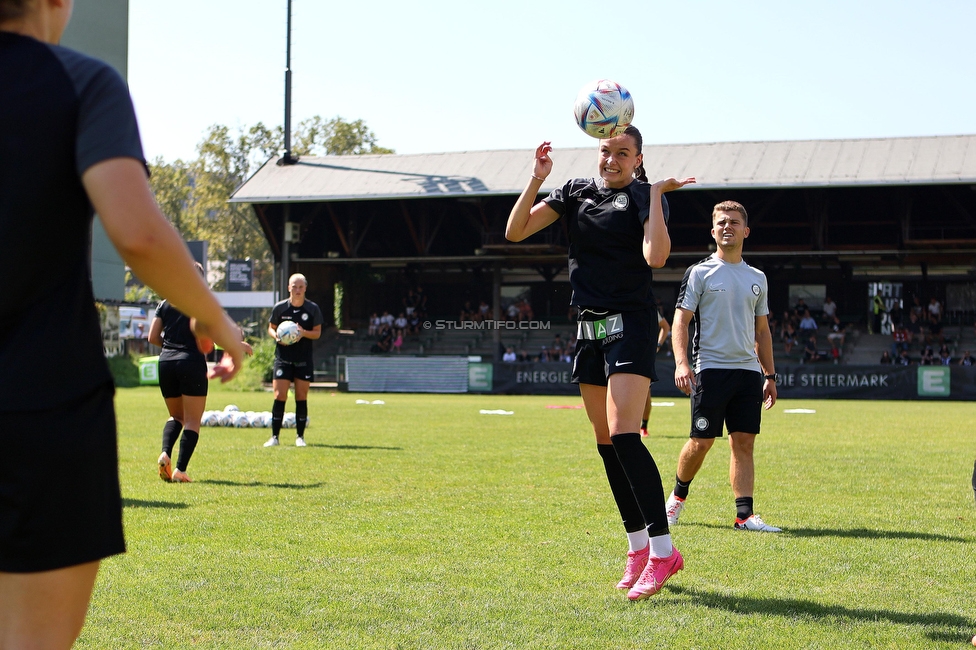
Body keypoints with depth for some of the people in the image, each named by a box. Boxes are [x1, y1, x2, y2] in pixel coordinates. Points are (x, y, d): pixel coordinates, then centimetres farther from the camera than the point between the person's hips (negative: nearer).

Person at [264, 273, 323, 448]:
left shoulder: (313, 309, 0)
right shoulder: (280, 308, -1)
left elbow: (317, 333, 3)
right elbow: (271, 328, 9)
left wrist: (304, 333, -17)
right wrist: (276, 336, -13)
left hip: (304, 360, 1)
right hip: (283, 358, 0)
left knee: (301, 397, 3)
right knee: (279, 396, -6)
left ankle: (300, 436, 10)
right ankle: (274, 436, -1)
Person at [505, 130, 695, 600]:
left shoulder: (645, 196, -5)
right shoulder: (575, 193, 10)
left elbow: (656, 257, -22)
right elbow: (514, 231, 3)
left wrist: (656, 194, -19)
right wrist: (537, 179, -7)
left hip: (630, 324, -6)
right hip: (589, 328, 6)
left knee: (623, 434, -19)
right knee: (605, 442, 8)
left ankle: (663, 551, -15)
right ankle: (638, 547, 17)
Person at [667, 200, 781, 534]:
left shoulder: (757, 278, 16)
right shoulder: (700, 272, 1)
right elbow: (680, 321, -3)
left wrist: (769, 375, 16)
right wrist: (681, 363, -17)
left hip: (748, 370, 4)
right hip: (710, 368, -4)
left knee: (744, 442, -1)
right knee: (701, 442, -4)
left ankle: (744, 515, -1)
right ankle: (678, 496, 20)